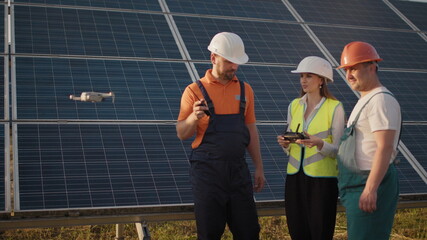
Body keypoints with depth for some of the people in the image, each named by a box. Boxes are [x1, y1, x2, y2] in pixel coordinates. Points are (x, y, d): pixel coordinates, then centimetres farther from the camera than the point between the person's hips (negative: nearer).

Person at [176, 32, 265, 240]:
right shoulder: (195, 90, -3)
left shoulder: (245, 90, 10)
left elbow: (251, 130, 15)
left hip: (238, 170, 4)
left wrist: (259, 167, 11)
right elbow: (182, 134, -3)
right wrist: (194, 117, -23)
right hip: (208, 170, -4)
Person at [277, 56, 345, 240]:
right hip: (295, 177, 5)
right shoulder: (294, 105, 9)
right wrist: (285, 144, -6)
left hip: (322, 178, -5)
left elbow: (338, 150, -7)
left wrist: (319, 144, -26)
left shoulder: (334, 107, -7)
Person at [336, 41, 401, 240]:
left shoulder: (381, 100, -15)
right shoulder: (365, 100, 19)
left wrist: (370, 189, -27)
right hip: (357, 183, 11)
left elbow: (385, 147, -23)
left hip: (371, 181, -10)